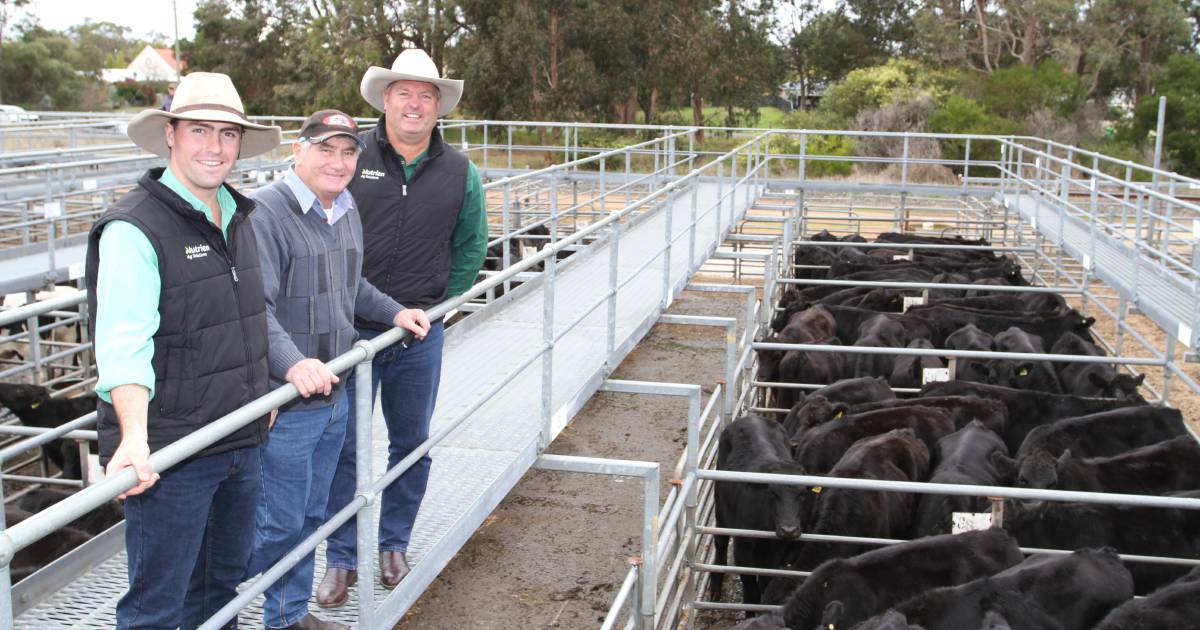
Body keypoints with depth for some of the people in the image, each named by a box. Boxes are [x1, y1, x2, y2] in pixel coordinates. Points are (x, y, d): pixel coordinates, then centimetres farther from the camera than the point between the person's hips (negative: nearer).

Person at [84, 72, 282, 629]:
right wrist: (134, 437, -39)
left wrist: (264, 393, 22)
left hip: (242, 443, 8)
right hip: (169, 455, -8)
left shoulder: (238, 217, 10)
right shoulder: (134, 228, -17)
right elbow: (124, 343, -27)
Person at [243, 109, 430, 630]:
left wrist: (394, 312, 18)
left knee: (310, 515, 20)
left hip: (333, 393, 8)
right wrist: (292, 363, -39)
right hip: (285, 403, -8)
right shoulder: (266, 212, -19)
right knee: (279, 523, 2)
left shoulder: (346, 210, 10)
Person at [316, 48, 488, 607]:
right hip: (352, 329, -2)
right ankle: (341, 559, 17)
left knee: (412, 444, 12)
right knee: (343, 446, 2)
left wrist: (438, 303, 8)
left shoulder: (460, 173, 1)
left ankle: (393, 545, 31)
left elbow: (471, 246, 13)